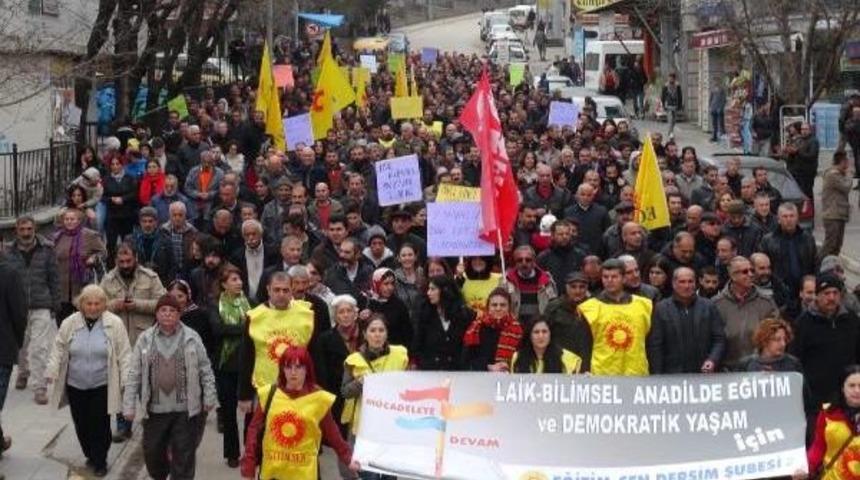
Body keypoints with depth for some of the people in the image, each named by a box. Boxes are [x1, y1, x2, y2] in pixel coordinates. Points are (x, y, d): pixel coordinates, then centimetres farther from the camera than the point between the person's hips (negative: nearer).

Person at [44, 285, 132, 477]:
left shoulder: (115, 324, -7)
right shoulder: (69, 323, 0)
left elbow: (124, 354, -5)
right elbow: (58, 349, 6)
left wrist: (126, 380, -10)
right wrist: (52, 371, -6)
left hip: (102, 387, -3)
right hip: (75, 385, 3)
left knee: (100, 425, 0)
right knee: (81, 425, 11)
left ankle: (100, 462, 17)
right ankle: (90, 456, 32)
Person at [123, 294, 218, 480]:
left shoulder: (191, 337, 0)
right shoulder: (145, 339, 2)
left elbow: (205, 370, 4)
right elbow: (134, 374, 2)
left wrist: (209, 398, -1)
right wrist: (129, 406, -2)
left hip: (185, 409, -2)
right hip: (155, 408, 2)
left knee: (184, 456, 1)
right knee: (152, 452, 12)